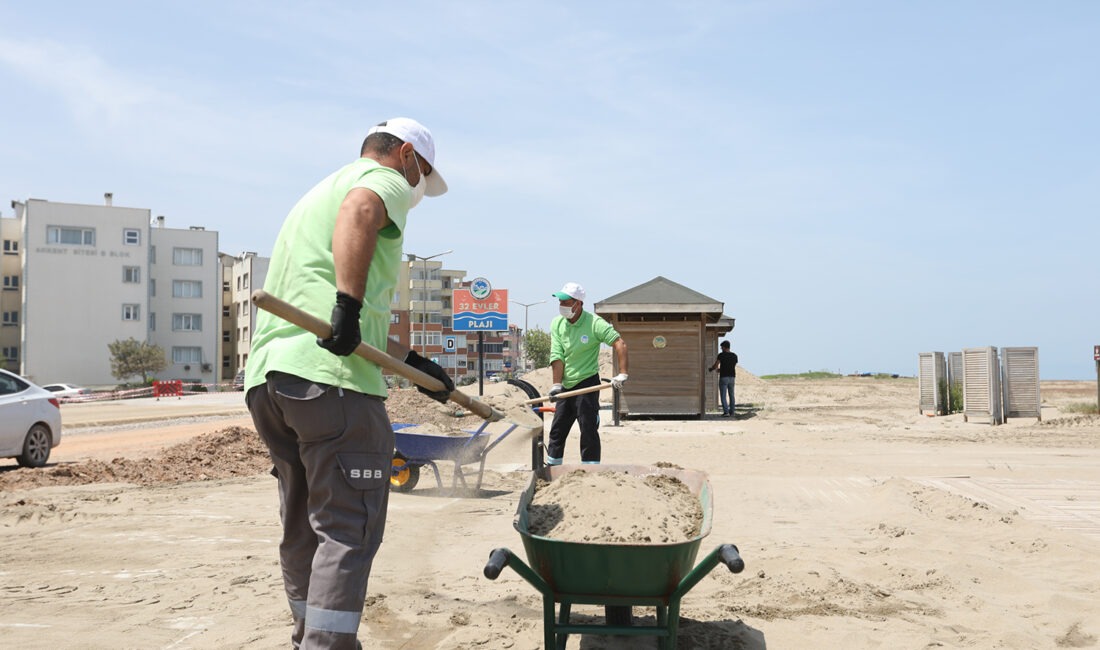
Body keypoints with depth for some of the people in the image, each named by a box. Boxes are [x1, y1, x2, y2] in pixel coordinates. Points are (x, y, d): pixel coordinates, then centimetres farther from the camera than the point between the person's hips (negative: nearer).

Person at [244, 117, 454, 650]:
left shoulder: (317, 193, 34)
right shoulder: (385, 179, 7)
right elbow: (360, 210, -21)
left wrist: (408, 359, 37)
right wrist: (348, 305, -28)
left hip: (266, 375, 9)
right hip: (332, 377, -9)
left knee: (303, 530, 18)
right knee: (348, 532, -5)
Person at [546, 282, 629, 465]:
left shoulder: (594, 323, -14)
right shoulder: (557, 323, 2)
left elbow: (620, 344, -20)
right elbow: (557, 356, -3)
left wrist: (622, 374, -28)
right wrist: (556, 384, -13)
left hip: (587, 383, -6)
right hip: (566, 385, 6)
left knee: (588, 430, -6)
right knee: (557, 430, 12)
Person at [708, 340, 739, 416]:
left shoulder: (721, 355, -8)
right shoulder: (734, 356, 8)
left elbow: (715, 366, -8)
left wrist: (710, 369, 15)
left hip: (723, 377, -5)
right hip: (732, 377, 5)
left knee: (723, 396, -2)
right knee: (731, 395, 16)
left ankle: (726, 412, -12)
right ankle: (731, 412, 18)